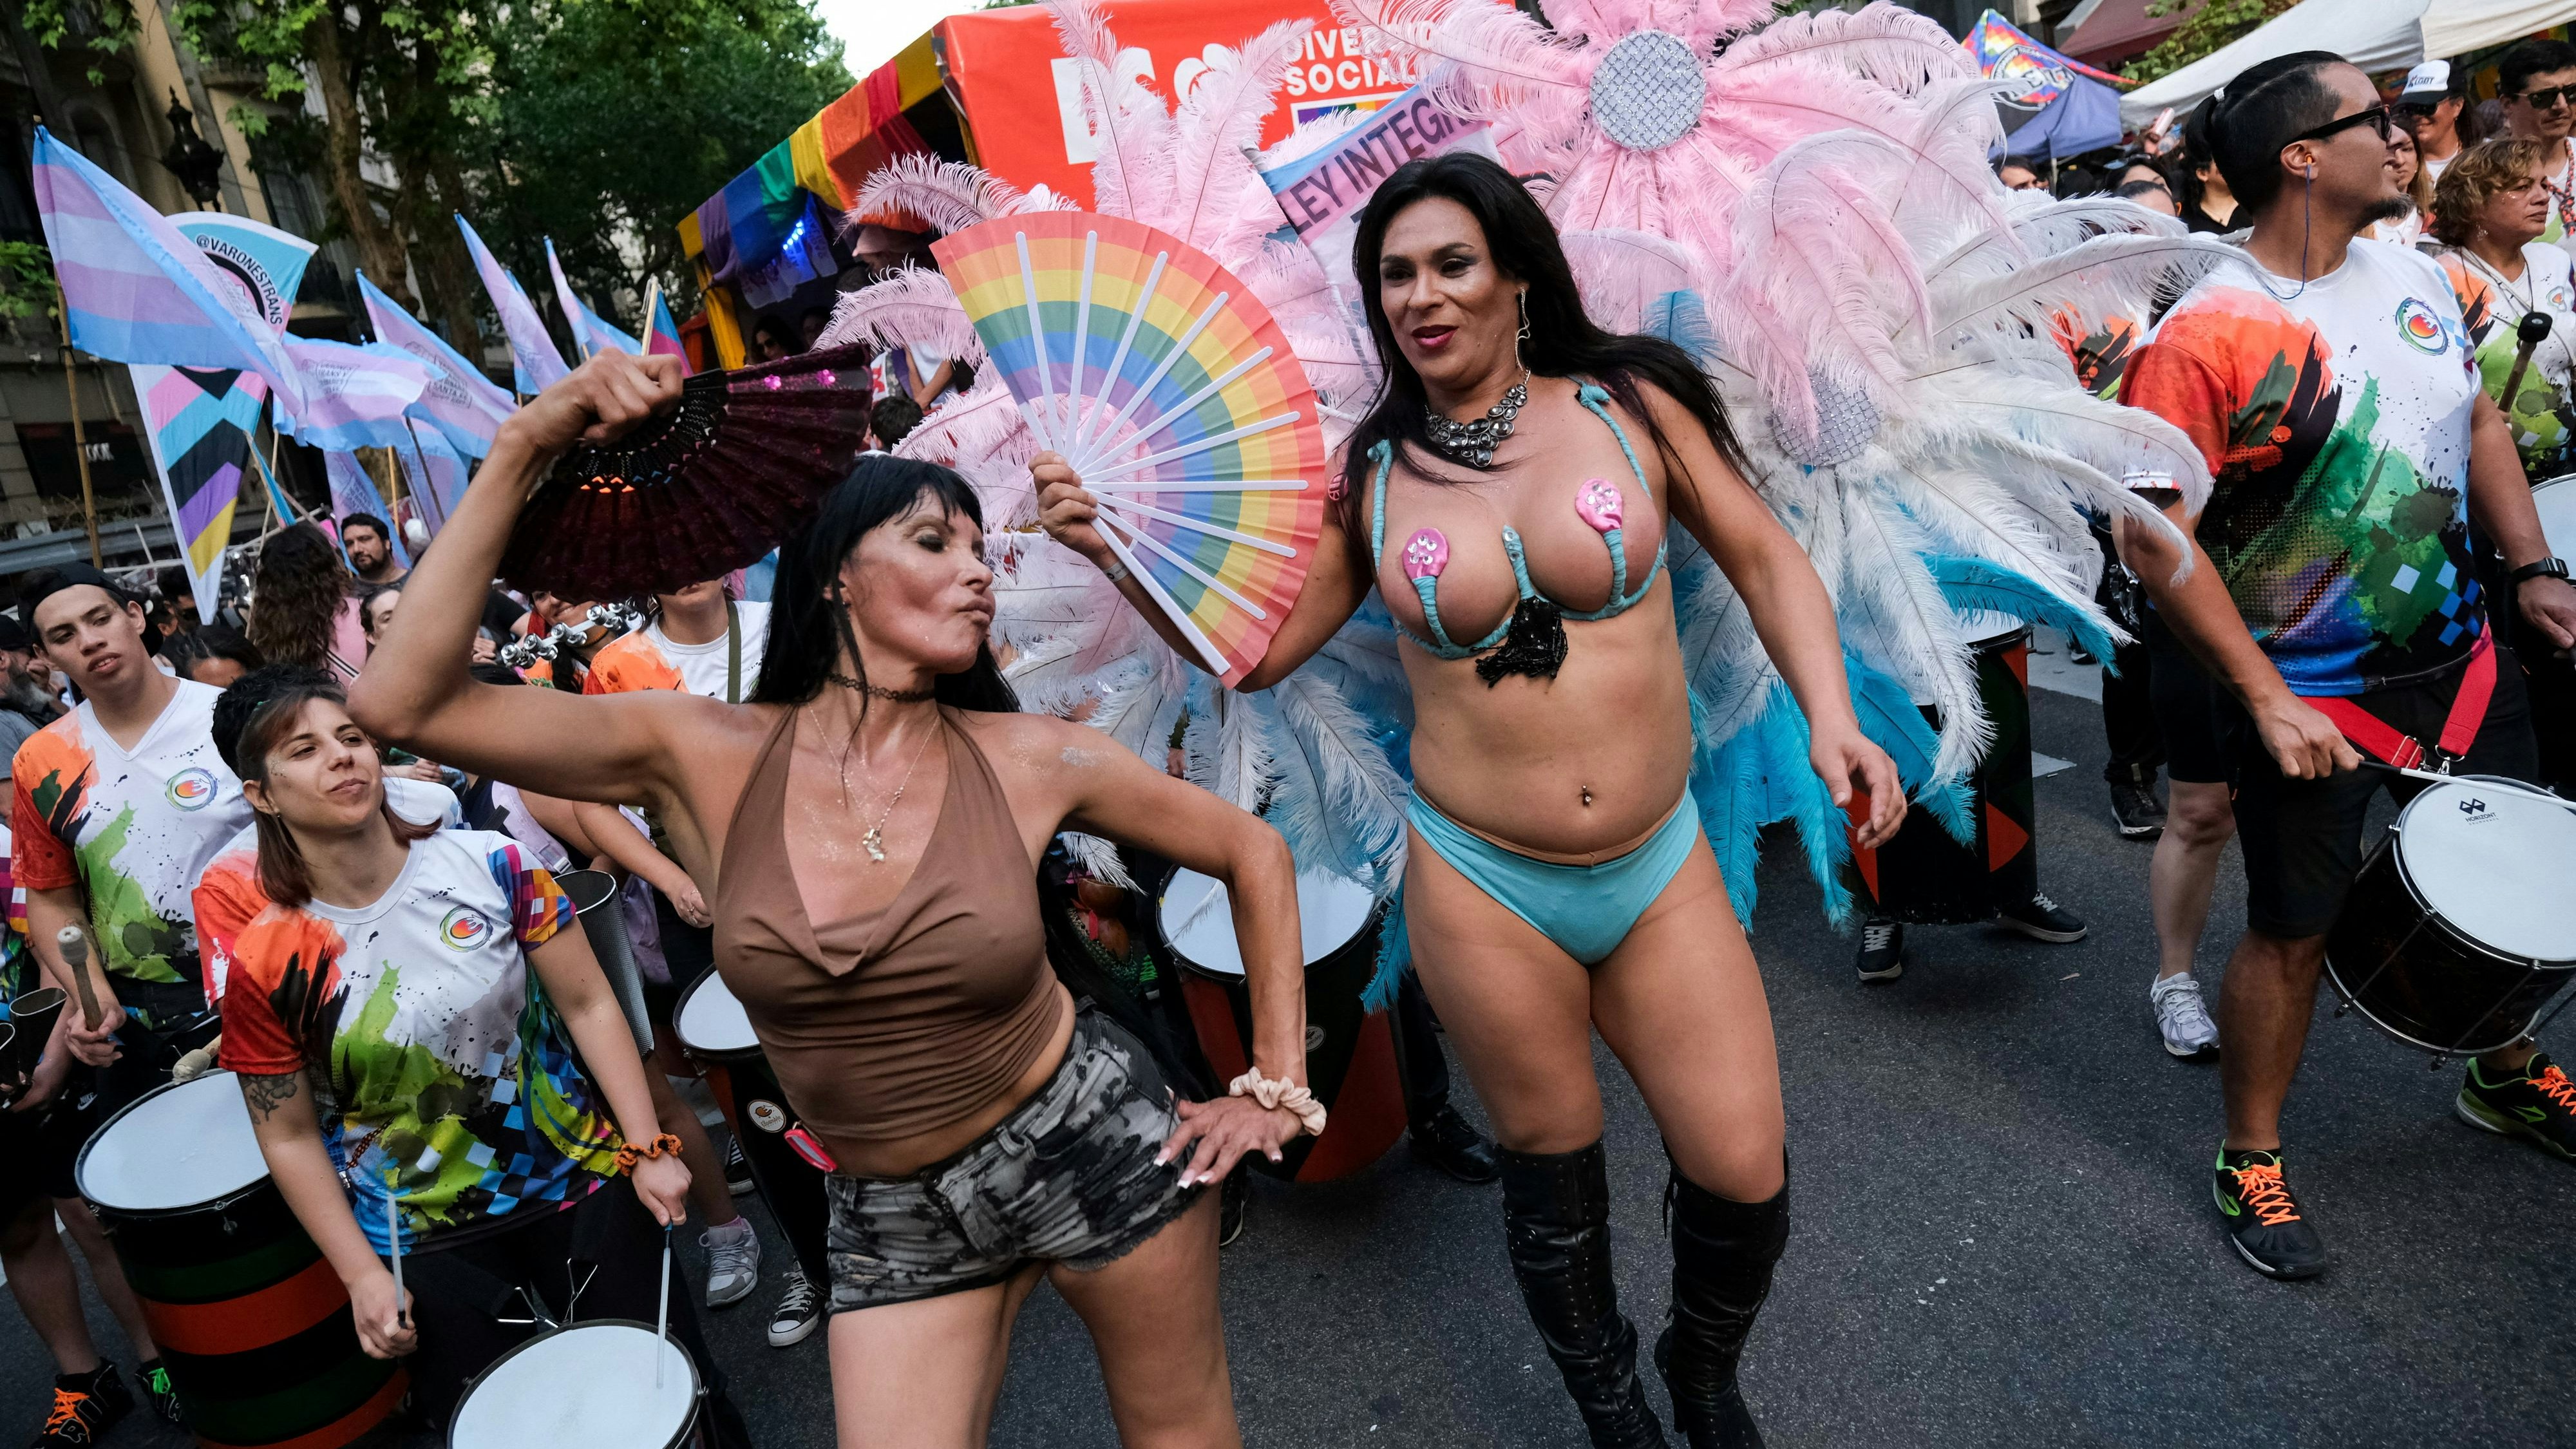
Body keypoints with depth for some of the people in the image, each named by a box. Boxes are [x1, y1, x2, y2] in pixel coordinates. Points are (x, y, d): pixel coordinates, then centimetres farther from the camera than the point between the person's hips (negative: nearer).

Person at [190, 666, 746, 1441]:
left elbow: (588, 1006, -5)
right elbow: (289, 1135, -2)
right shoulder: (262, 957, -12)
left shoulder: (488, 865, -10)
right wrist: (362, 1276, -5)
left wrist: (647, 1146, -10)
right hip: (423, 1239, -1)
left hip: (578, 1175, 1)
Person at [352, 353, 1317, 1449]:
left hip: (1092, 1142, 0)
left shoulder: (1026, 760, -13)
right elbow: (405, 702, -21)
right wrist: (525, 450, -24)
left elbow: (1253, 855, -1)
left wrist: (1278, 1087, -3)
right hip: (891, 1218, 1)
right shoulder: (707, 758, -11)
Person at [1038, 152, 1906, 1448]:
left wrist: (1829, 715, -8)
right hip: (1481, 886, 0)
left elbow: (1763, 561, 6)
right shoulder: (1367, 473, 1)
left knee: (1743, 1178, 2)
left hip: (1663, 867, 1)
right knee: (1552, 1173, 14)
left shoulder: (1628, 404, -1)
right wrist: (1112, 547, -4)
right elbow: (1252, 647, 6)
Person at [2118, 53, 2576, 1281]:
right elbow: (2154, 538, -23)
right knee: (2293, 933, 3)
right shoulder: (2204, 336, -21)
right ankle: (2248, 1159, 23)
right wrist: (2264, 698, -22)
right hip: (2312, 696, -7)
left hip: (2459, 655, 7)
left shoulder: (2410, 273, 4)